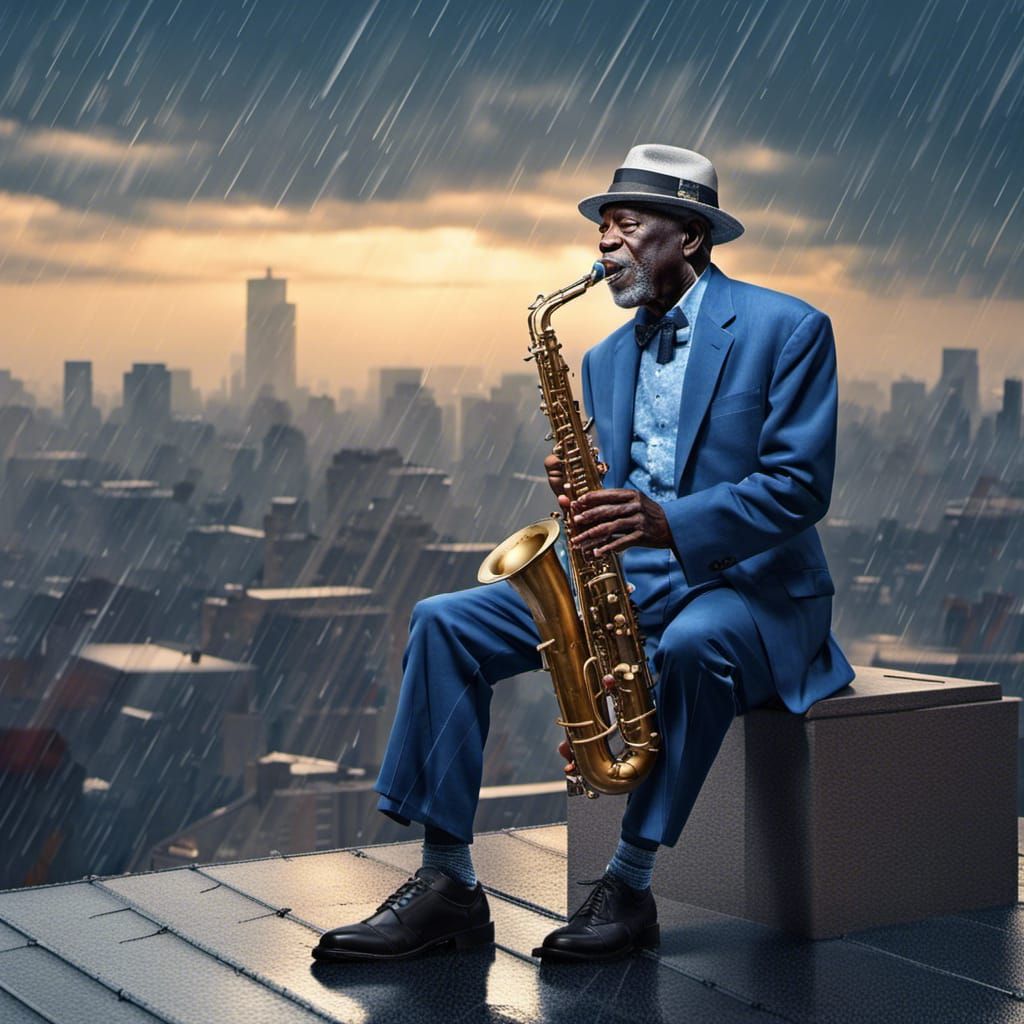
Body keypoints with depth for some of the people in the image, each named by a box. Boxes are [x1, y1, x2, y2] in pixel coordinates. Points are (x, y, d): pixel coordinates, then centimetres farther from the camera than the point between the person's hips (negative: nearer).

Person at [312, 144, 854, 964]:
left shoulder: (789, 329, -5)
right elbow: (615, 497, 16)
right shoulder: (606, 359, 15)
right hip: (624, 578, 6)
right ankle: (448, 882, -14)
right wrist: (581, 496, -10)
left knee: (690, 645, -41)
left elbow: (800, 486, -15)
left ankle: (630, 886, -26)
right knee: (445, 622, -11)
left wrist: (665, 520, -28)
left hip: (745, 584, -6)